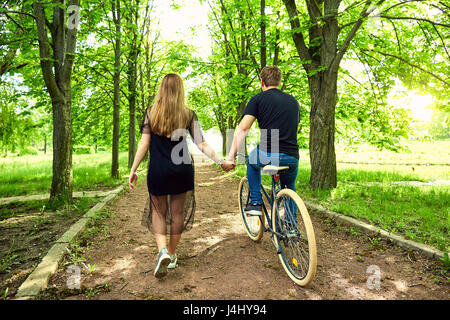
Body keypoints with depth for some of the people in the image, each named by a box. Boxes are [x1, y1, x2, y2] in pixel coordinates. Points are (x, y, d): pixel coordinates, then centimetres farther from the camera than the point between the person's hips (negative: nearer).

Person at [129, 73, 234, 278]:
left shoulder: (150, 113, -2)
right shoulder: (188, 115, -1)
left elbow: (144, 144, -5)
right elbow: (201, 144, -5)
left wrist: (133, 170, 1)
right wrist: (221, 162, 2)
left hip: (157, 171, 0)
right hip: (182, 170, 1)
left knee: (158, 212, 15)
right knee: (177, 212, 14)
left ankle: (162, 251, -4)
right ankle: (171, 254, 27)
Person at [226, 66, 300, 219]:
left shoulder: (258, 99, 5)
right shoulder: (293, 101, 20)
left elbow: (242, 129, -6)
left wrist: (231, 156, -3)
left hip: (267, 156, -3)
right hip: (291, 157, 4)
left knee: (252, 161, 32)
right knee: (289, 190, 30)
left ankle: (255, 203, 25)